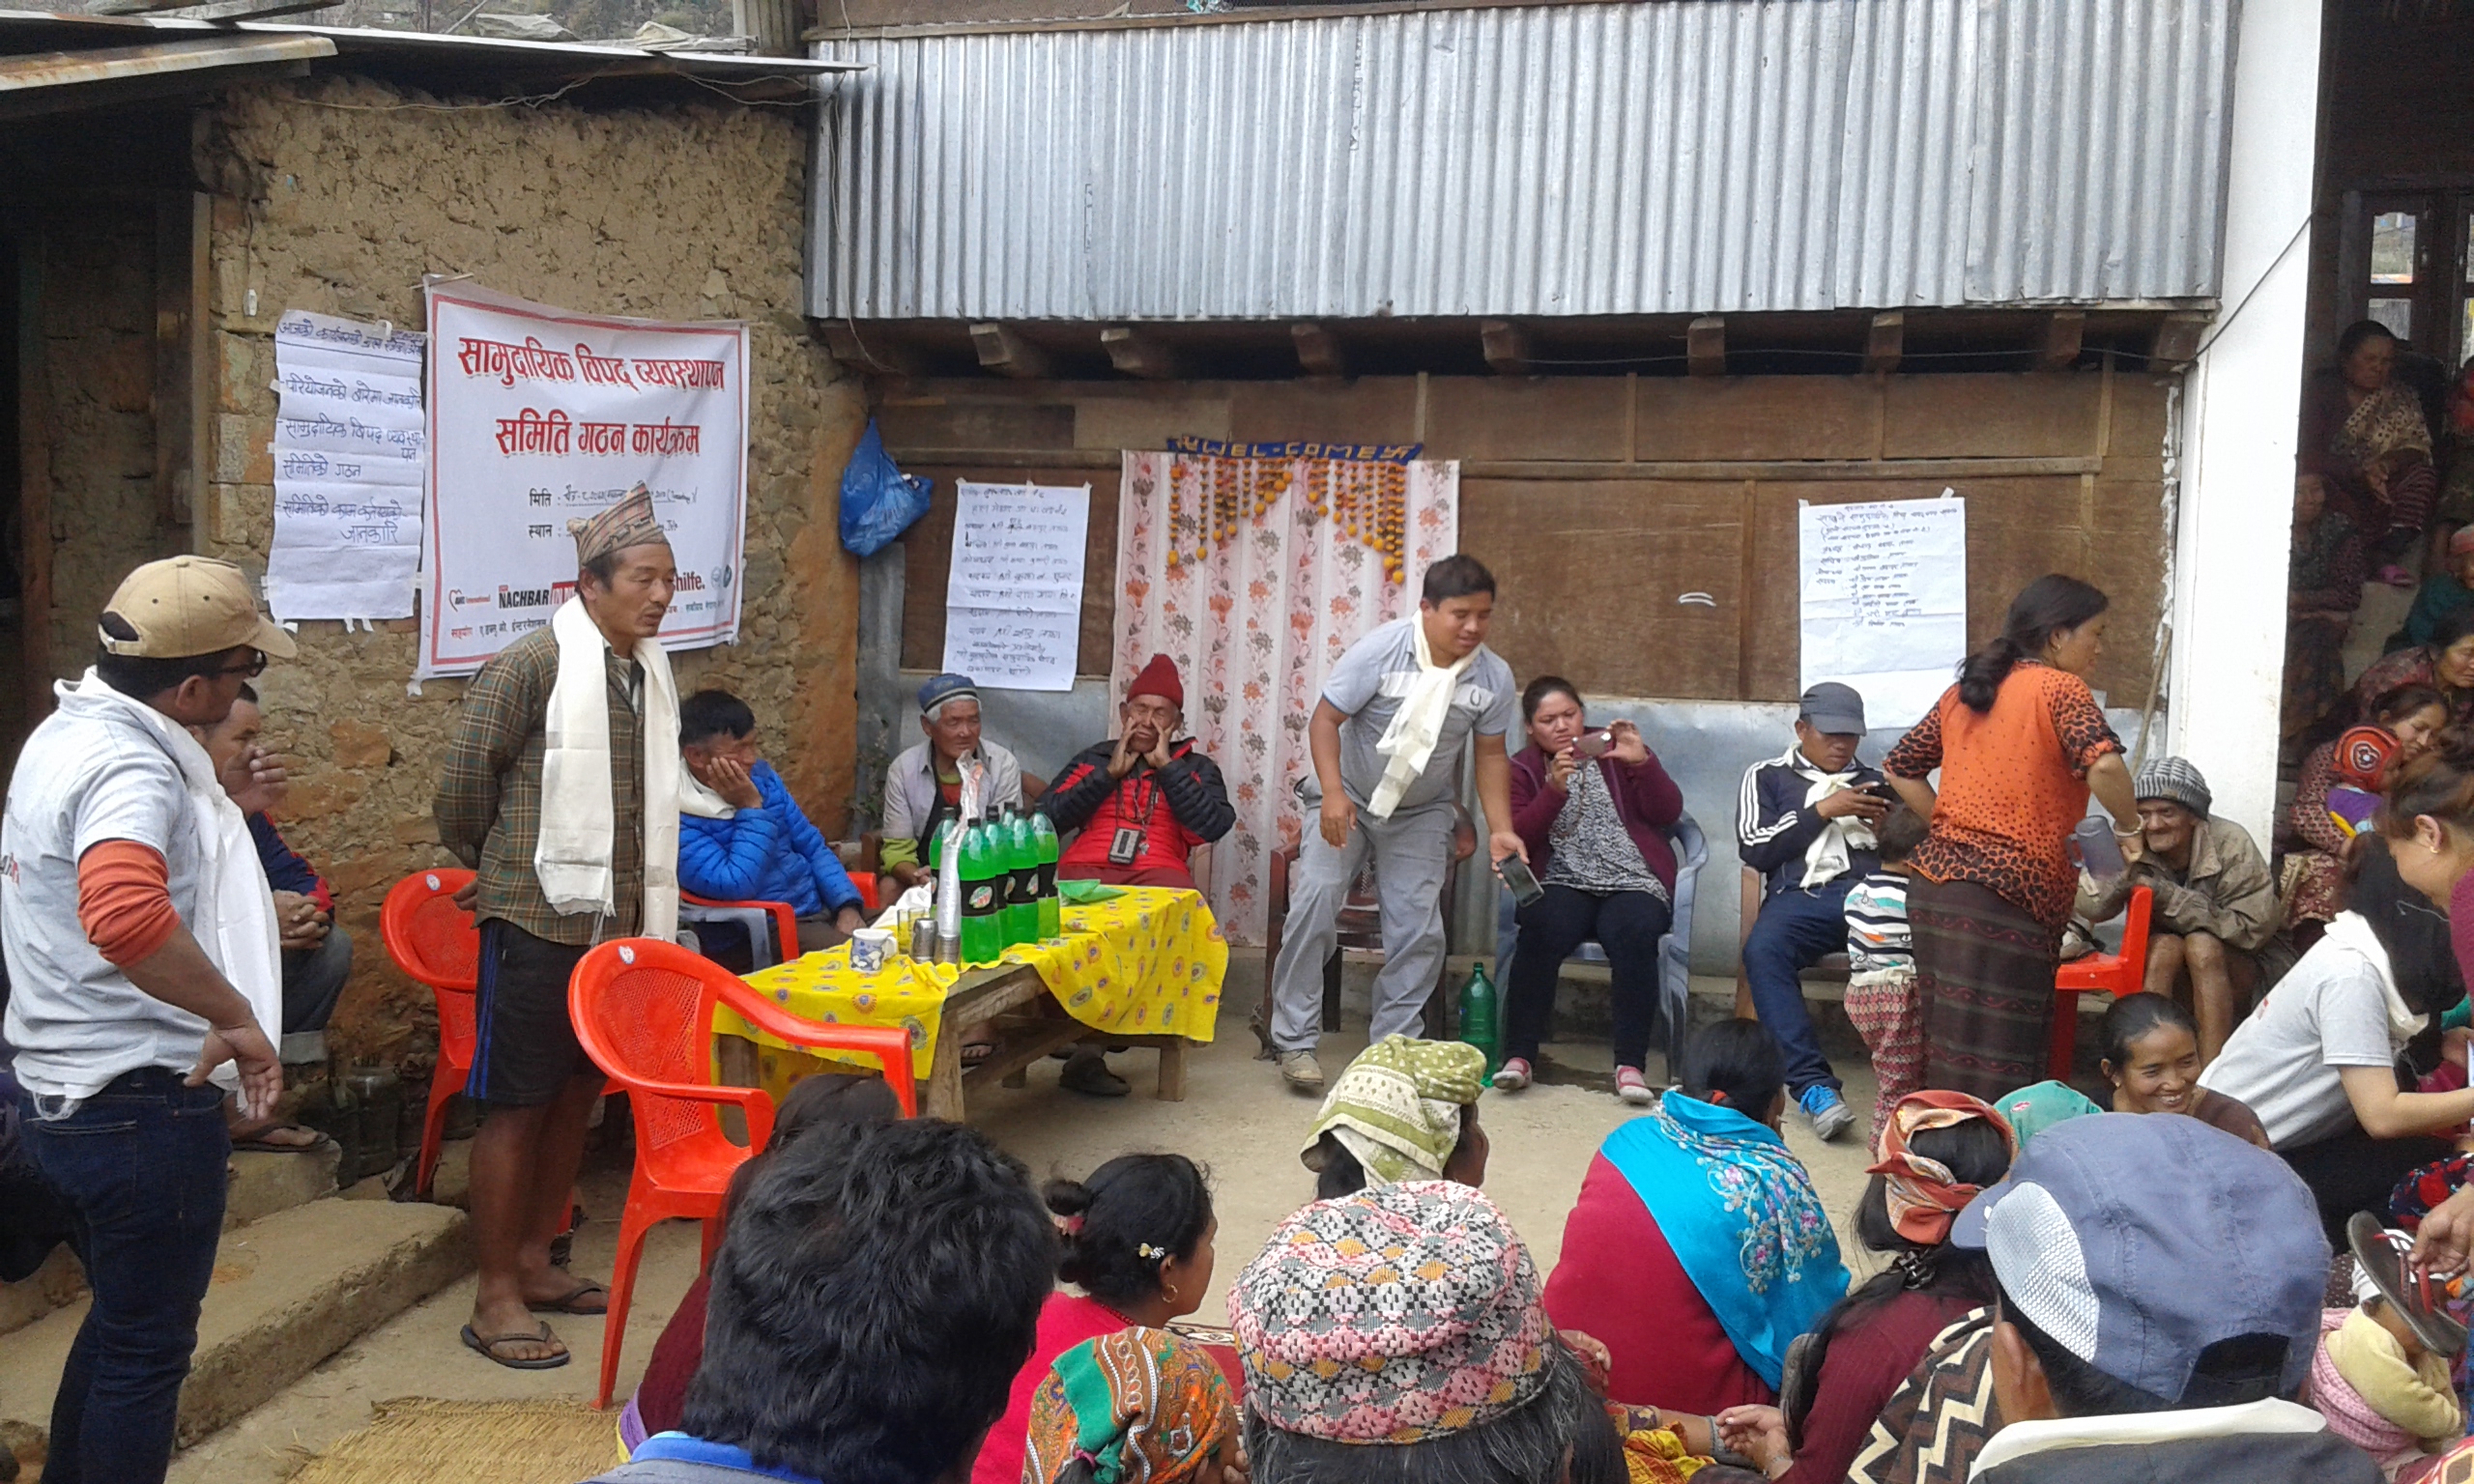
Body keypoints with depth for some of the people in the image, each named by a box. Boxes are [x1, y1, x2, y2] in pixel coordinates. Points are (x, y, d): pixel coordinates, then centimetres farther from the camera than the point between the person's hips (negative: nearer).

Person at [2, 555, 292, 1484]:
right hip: (141, 1108, -10)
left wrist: (209, 803, 21)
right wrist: (236, 1015, -35)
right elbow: (125, 913, -45)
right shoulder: (130, 767, -24)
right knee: (150, 1346, 7)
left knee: (121, 1319, 25)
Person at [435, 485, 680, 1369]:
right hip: (537, 924, -7)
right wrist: (487, 867, 5)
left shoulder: (651, 671, 9)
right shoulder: (532, 666, -14)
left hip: (614, 924, 7)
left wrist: (642, 916, 16)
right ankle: (495, 1300, 11)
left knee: (575, 1096, 15)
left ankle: (534, 1262, 30)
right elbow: (464, 779, -10)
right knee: (516, 1106, 1)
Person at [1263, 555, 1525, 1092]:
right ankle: (1294, 1040, -8)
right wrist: (1333, 793, -30)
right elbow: (1325, 719, -18)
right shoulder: (1382, 649, -22)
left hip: (1422, 814, 3)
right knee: (1314, 902, -18)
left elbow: (1490, 754, -1)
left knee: (1419, 930, -5)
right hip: (1349, 800, -3)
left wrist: (1499, 829, -12)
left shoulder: (1494, 677, -11)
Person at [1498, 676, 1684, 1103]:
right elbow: (1517, 838, -3)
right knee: (1542, 930, -32)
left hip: (1634, 882, 0)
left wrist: (1642, 763, -13)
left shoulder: (1614, 750, 13)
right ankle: (1518, 1057, -27)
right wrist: (1553, 790, -16)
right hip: (1564, 885, 0)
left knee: (1634, 932, -33)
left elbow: (1669, 813, 3)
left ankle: (1630, 1064, -29)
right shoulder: (1523, 770, 14)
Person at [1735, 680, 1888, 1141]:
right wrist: (1823, 810, 2)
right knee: (1762, 950, -38)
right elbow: (1754, 848, 6)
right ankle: (1812, 1084, -40)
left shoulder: (1875, 780, 30)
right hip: (1801, 895, -1)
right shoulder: (1767, 776, 22)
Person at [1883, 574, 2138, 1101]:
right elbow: (2103, 765, -20)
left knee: (1947, 1050, 11)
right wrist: (2129, 827, -4)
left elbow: (1901, 768, 23)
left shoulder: (1964, 691, 17)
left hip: (1934, 880, 7)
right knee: (1994, 1067, -4)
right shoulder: (2060, 689, -4)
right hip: (2003, 895, -7)